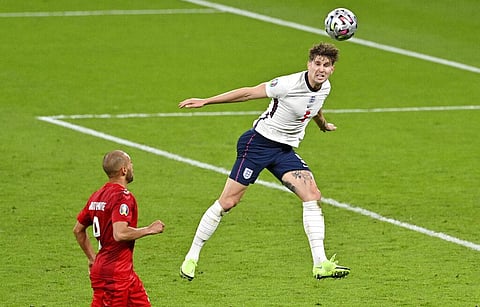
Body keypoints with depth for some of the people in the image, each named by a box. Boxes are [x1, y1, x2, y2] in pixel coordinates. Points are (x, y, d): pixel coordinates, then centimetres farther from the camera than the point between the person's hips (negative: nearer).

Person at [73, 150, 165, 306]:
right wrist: (149, 230, -15)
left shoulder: (97, 196, 11)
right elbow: (120, 233, -29)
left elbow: (78, 230, 18)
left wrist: (92, 258, 25)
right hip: (115, 274, -10)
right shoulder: (123, 197, -16)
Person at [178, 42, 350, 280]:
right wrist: (206, 101, -12)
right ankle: (191, 257, 9)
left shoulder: (324, 88, 0)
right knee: (228, 201, -6)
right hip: (258, 143, -6)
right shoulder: (290, 84, -22)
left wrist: (323, 124, 47)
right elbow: (249, 93, -14)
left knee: (313, 195, -13)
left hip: (285, 150, 6)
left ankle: (320, 264, -14)